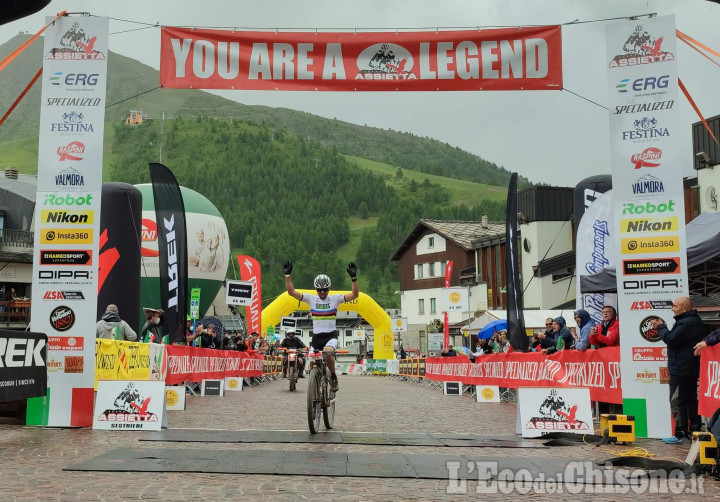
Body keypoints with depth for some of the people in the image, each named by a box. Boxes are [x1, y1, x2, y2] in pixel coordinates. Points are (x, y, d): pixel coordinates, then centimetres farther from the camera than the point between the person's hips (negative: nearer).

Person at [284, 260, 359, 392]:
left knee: (328, 353, -32)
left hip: (331, 335, -3)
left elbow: (354, 295, -11)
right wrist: (287, 275, -15)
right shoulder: (311, 298, 1)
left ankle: (333, 377, -9)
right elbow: (291, 292, -4)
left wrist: (354, 278, -22)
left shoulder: (335, 299, -2)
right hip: (316, 336, 3)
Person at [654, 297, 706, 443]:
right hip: (692, 369, 11)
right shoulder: (695, 321, 16)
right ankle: (695, 431, 20)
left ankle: (681, 434, -4)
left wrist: (660, 327, -8)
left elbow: (671, 339, -23)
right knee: (691, 401, 15)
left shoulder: (687, 323, -20)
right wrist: (663, 327, 7)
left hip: (681, 370, -11)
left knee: (678, 402, -5)